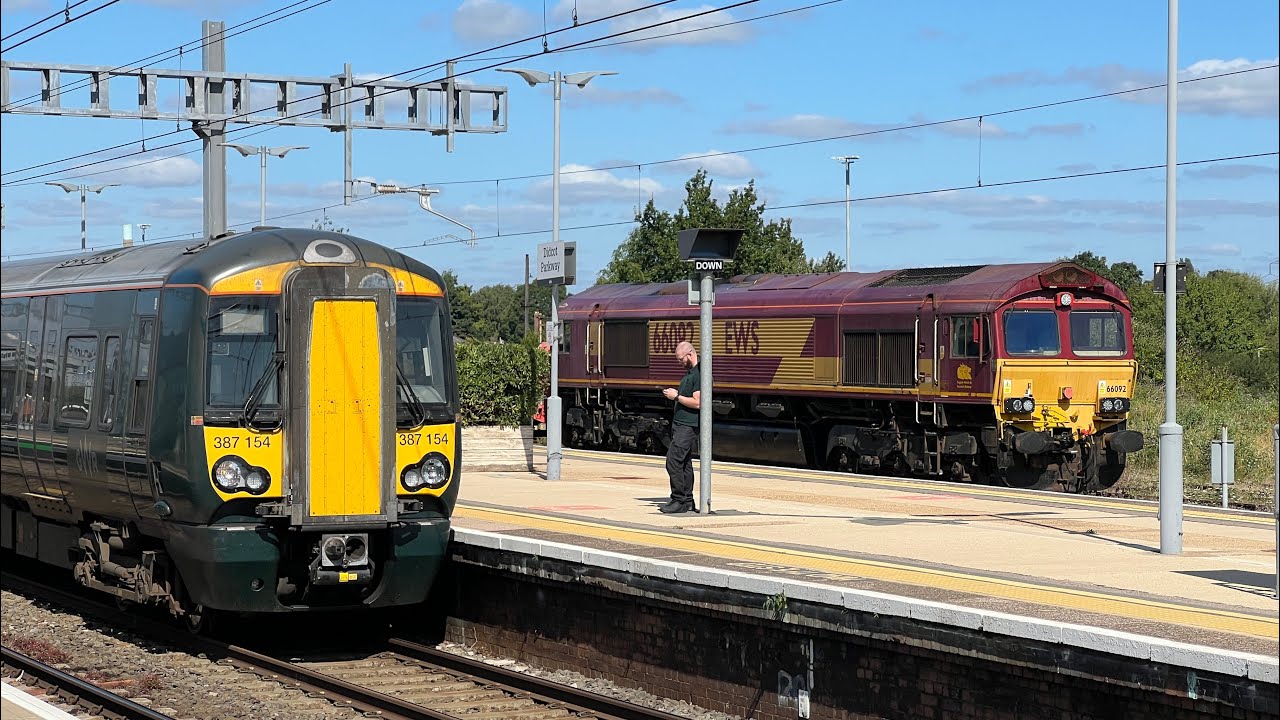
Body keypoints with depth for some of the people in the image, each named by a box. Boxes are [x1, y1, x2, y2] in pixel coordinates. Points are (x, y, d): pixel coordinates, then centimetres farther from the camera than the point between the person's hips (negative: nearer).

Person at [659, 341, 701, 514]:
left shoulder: (700, 374, -15)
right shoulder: (690, 372, 17)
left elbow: (697, 402, -22)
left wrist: (676, 397, -14)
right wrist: (674, 394, 11)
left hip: (688, 426, -10)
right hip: (681, 424, 10)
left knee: (673, 461, -14)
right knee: (685, 463, 11)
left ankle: (679, 500, -10)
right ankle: (687, 501, 14)